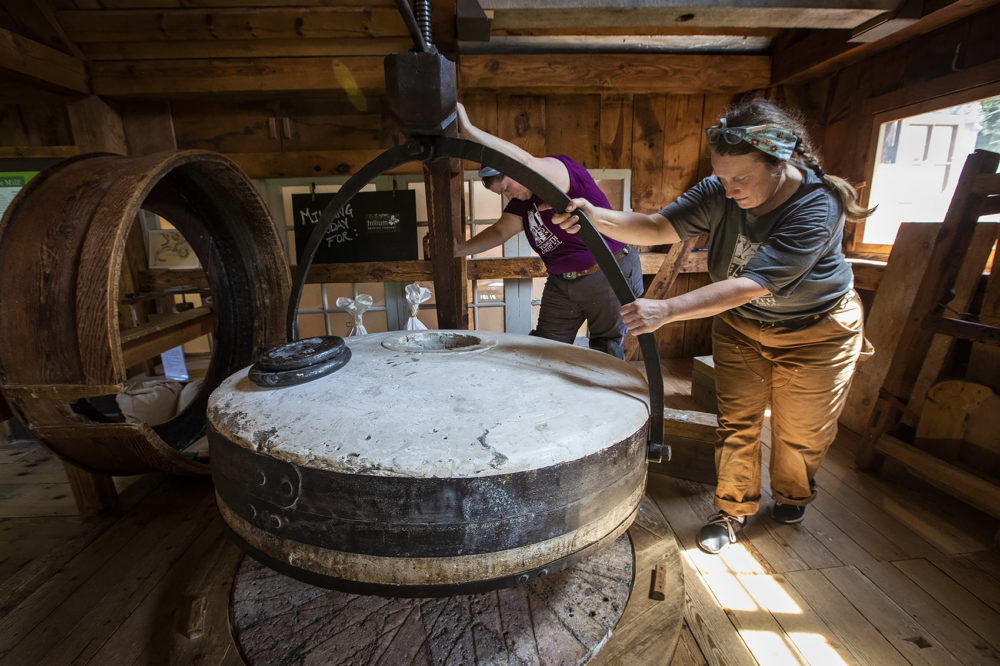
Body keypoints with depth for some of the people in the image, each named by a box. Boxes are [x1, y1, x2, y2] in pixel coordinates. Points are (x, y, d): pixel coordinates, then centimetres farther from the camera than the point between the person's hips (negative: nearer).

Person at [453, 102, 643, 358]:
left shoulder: (561, 170, -19)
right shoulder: (522, 200, 7)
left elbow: (526, 162, -38)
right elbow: (500, 231, 11)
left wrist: (470, 131, -40)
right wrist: (461, 249, -1)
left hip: (610, 276, -7)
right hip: (561, 282, 8)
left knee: (606, 351, 6)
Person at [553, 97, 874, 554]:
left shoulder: (817, 209, -33)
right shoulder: (719, 193, -19)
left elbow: (749, 286, -42)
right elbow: (657, 228, -26)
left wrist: (667, 310, -52)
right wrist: (593, 216, -43)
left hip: (815, 330, -3)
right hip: (740, 325, 3)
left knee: (801, 430, 13)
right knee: (736, 421, 5)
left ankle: (792, 497, 43)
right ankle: (733, 510, 24)